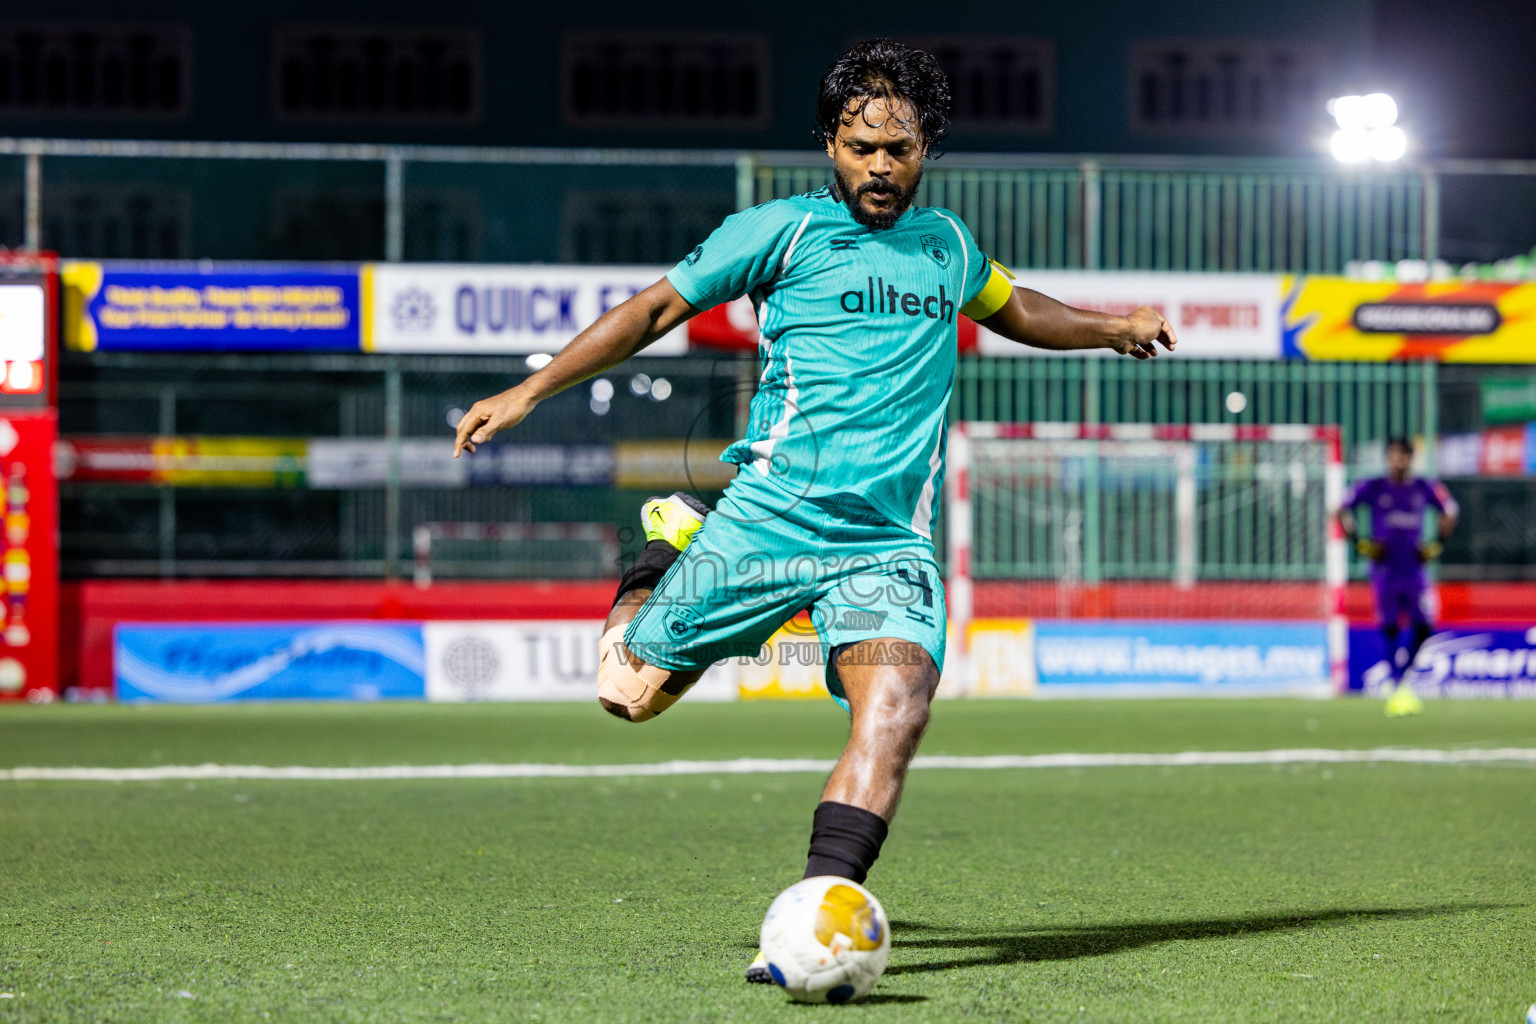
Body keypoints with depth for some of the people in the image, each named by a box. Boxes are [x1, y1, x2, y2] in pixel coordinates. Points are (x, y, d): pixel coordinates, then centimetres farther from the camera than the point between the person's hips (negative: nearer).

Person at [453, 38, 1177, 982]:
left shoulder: (949, 246, 17)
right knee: (631, 693, 1)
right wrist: (530, 391, 1)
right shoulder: (784, 230, 2)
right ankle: (667, 555, 34)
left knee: (896, 711, -24)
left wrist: (1108, 326, 31)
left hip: (891, 544, 2)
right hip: (767, 519, -2)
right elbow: (658, 308, 5)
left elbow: (1012, 308, 41)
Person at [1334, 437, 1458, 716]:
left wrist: (1437, 544, 11)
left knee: (1423, 627, -7)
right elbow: (1341, 512, 7)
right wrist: (1359, 543, -1)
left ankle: (1401, 675, 13)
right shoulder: (1372, 488, -1)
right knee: (1390, 629, -4)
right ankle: (1400, 689, 2)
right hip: (1385, 570, -2)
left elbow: (1449, 510, 21)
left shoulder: (1425, 489, 5)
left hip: (1415, 569, 2)